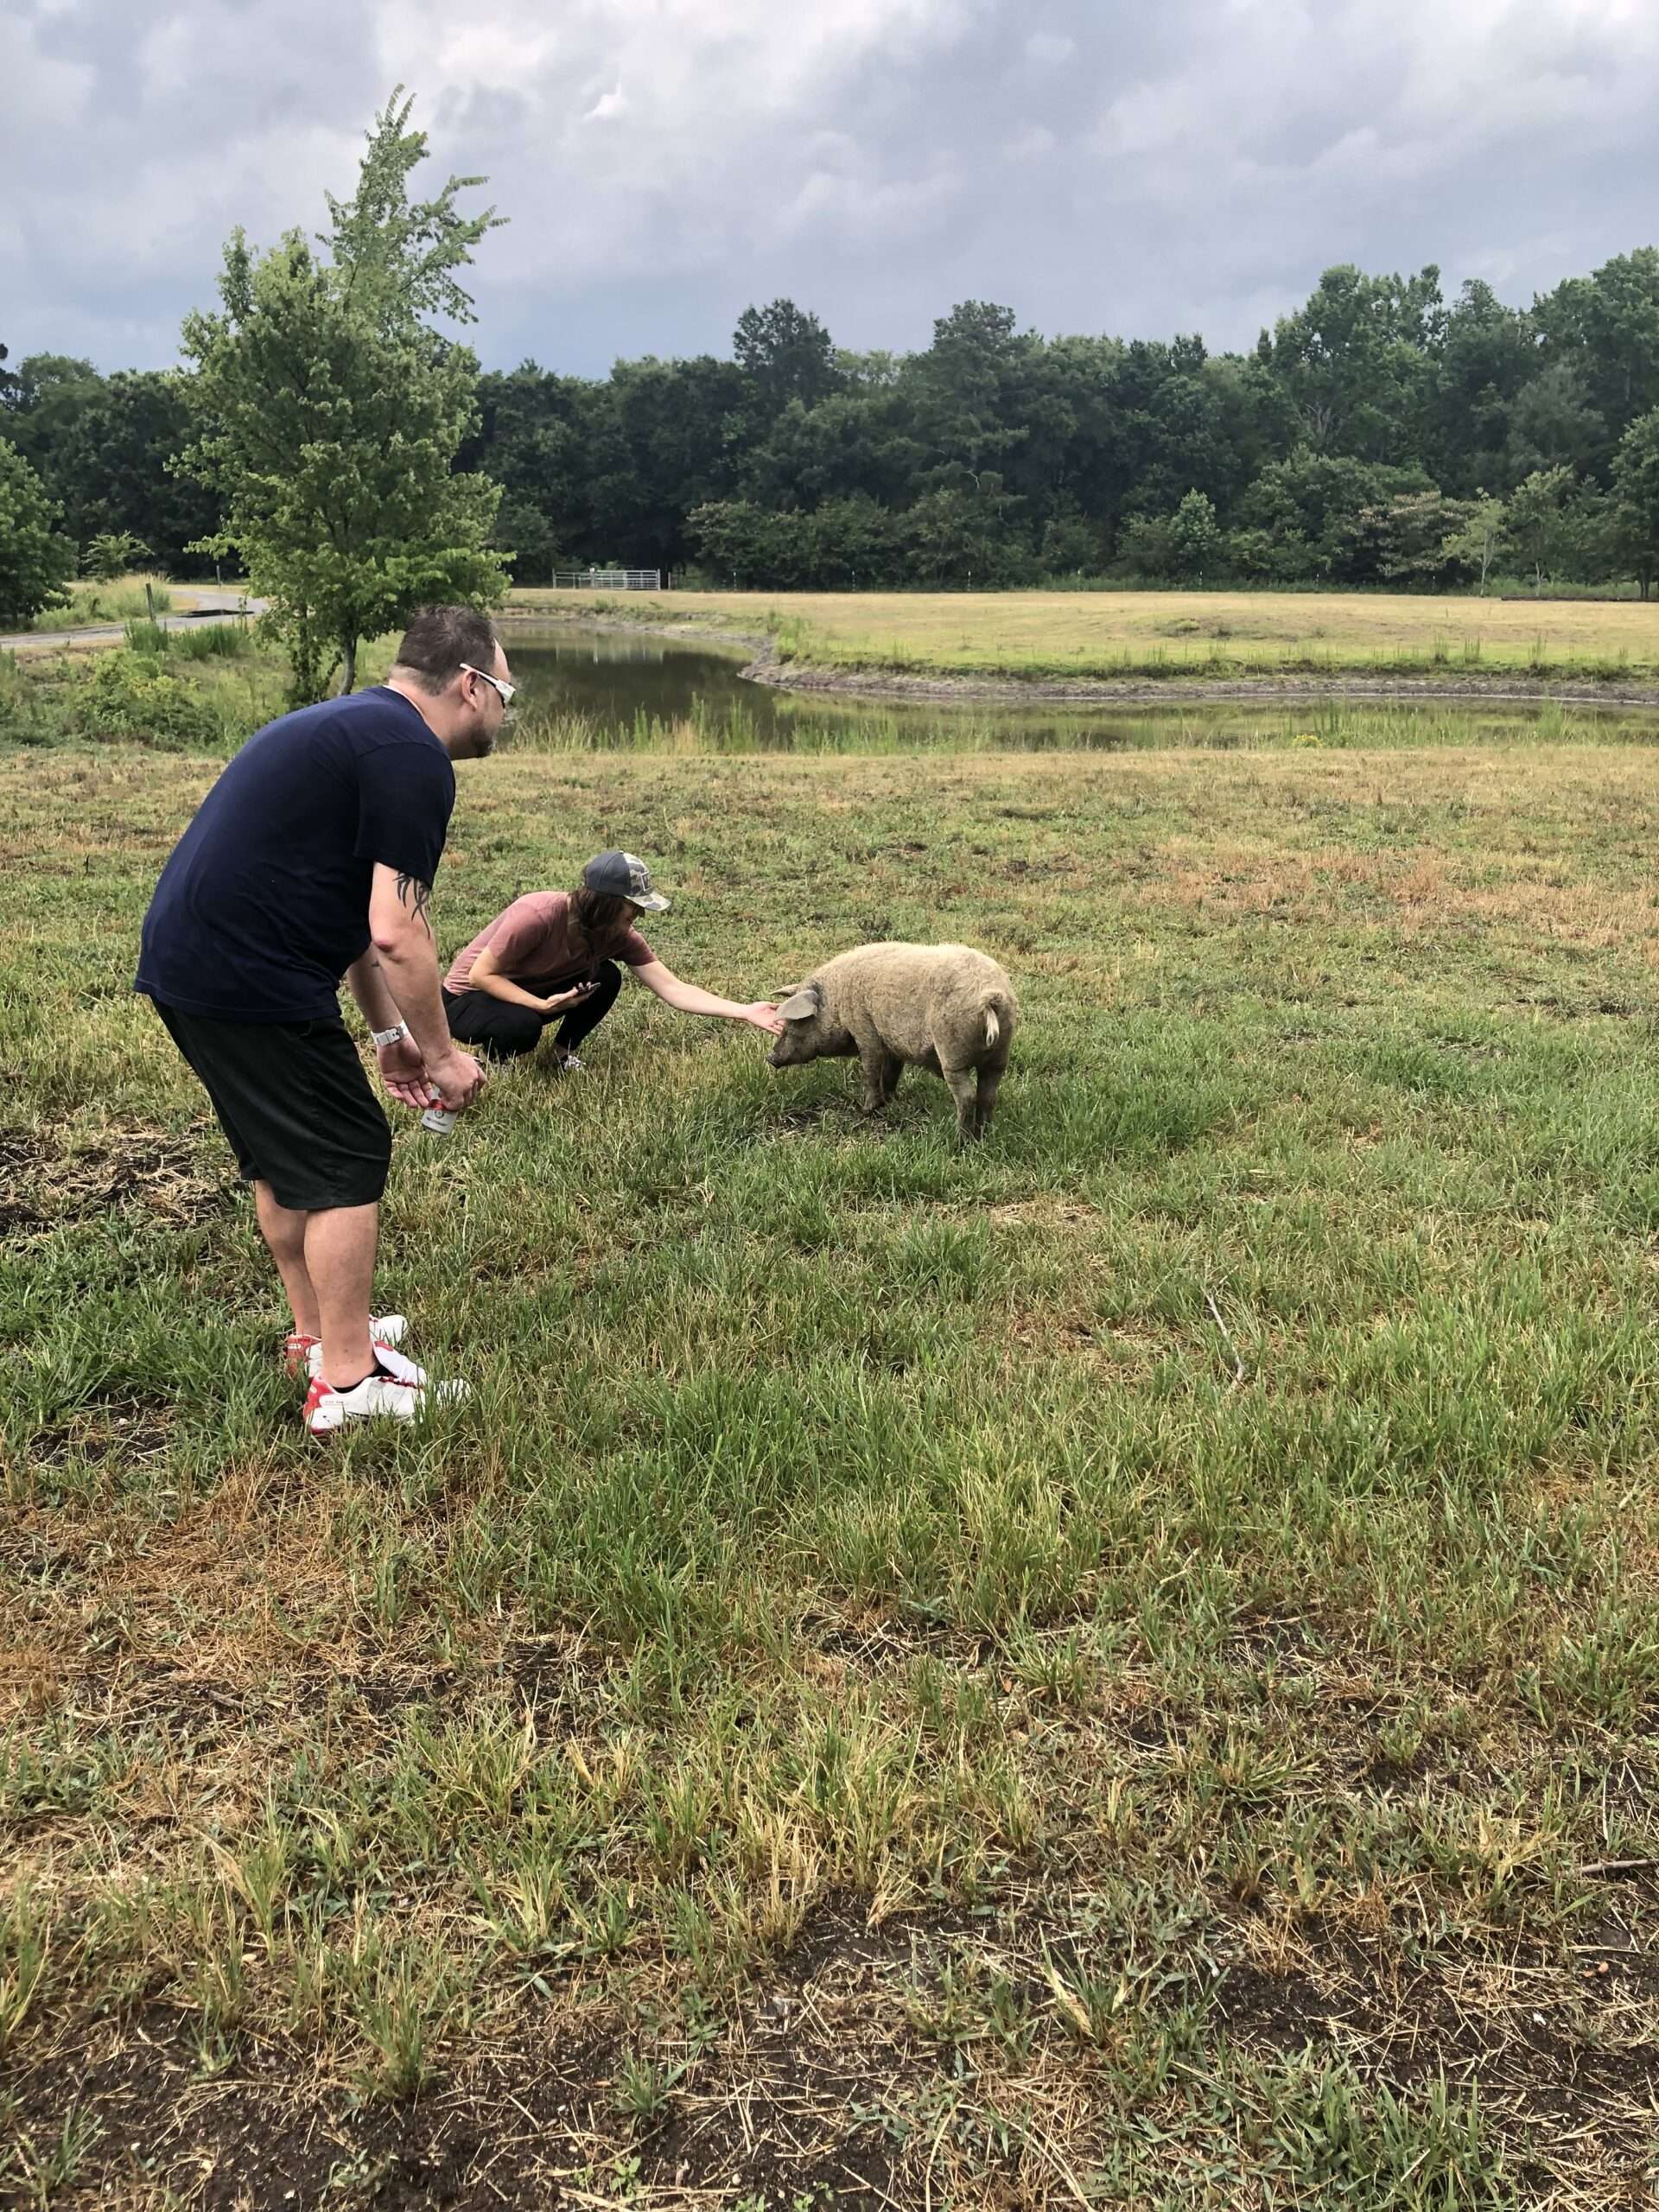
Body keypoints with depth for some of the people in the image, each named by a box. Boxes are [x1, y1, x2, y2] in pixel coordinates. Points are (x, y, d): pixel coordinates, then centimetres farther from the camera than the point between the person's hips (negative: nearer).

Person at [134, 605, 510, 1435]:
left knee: (283, 1155, 22)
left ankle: (319, 1331, 36)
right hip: (249, 982, -10)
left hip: (184, 957, 10)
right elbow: (395, 933, -18)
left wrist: (388, 1034, 25)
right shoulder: (412, 757, -12)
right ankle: (347, 1380, 9)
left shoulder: (353, 726, 20)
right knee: (347, 1159, 1)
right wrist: (441, 1053, -5)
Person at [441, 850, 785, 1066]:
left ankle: (564, 1051, 4)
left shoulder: (620, 936, -14)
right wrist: (543, 1005, -35)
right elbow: (480, 975, -26)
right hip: (468, 999, -6)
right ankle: (492, 1054, -3)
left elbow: (673, 989, -19)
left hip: (530, 992, 6)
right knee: (524, 1026, -38)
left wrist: (745, 1012, -27)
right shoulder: (538, 915, -33)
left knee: (606, 978, -18)